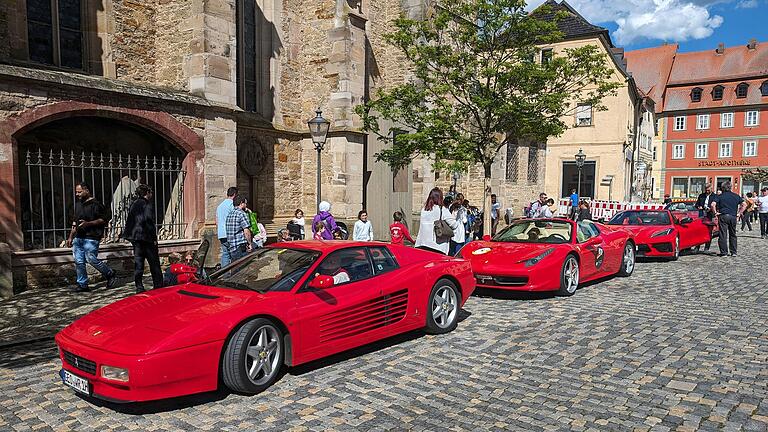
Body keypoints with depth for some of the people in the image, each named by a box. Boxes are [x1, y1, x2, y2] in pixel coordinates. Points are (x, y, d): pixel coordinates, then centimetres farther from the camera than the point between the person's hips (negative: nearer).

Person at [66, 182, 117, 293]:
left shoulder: (95, 204, -8)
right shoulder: (78, 204, 18)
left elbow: (105, 218, -12)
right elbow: (75, 222, 25)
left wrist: (88, 223, -19)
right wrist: (71, 237, 22)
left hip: (91, 238, -8)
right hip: (78, 237, 8)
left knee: (91, 259, -11)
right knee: (78, 262, 5)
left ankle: (111, 275, 8)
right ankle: (82, 285, 13)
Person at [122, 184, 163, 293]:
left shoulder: (133, 205, 13)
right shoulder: (147, 204, -9)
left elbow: (129, 221, 15)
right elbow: (149, 221, -16)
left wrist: (129, 235, 18)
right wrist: (154, 237, -13)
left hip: (135, 237, 7)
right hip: (146, 237, -7)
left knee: (138, 263, 7)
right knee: (154, 263, 2)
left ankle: (139, 287, 6)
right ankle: (158, 286, 5)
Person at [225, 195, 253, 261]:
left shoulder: (229, 214, 15)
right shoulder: (242, 214, -11)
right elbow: (246, 231, -18)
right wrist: (250, 243, -9)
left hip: (231, 248, 8)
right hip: (241, 248, -8)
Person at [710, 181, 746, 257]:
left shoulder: (719, 196, 0)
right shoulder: (736, 196, 11)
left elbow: (713, 204, -14)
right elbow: (744, 205, 7)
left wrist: (715, 212, -3)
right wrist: (739, 213, 9)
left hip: (723, 216, -3)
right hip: (733, 217, 4)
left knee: (723, 235, -1)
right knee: (733, 235, 15)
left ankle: (724, 252, -3)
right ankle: (733, 252, 16)